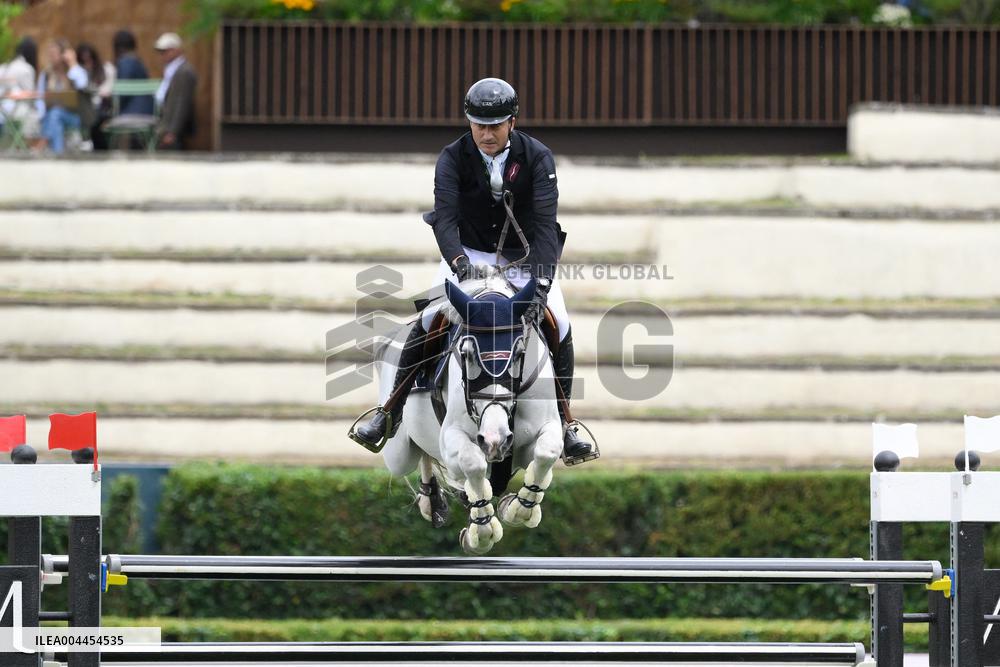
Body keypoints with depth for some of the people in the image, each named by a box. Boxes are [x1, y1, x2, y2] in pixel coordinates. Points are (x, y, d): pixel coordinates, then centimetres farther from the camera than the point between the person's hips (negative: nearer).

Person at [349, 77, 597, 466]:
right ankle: (390, 414, -11)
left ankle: (563, 425, -3)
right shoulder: (454, 158, -15)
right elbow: (445, 216, -27)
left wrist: (541, 282, -39)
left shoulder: (537, 157, -16)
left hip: (523, 257, 1)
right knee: (427, 322, -20)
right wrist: (458, 262, -47)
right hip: (467, 255, -1)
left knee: (559, 326, -16)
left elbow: (545, 222, -25)